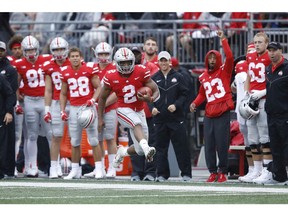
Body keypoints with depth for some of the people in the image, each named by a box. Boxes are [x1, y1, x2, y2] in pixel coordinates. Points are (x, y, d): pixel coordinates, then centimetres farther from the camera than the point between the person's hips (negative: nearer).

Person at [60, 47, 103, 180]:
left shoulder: (89, 69, -4)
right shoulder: (65, 72, 7)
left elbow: (98, 87, 2)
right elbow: (63, 93, 15)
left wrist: (93, 100, -14)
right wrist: (62, 111, 6)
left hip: (88, 107, -3)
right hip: (74, 108, 3)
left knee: (93, 140, -3)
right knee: (75, 142, 6)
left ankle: (99, 169, 2)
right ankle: (75, 170, 13)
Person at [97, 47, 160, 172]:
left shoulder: (141, 72, -11)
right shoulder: (111, 78, -11)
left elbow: (156, 90, -9)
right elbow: (102, 98, 3)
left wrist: (151, 99, -33)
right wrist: (100, 119, 3)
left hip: (139, 111, 3)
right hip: (124, 110, -3)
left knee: (139, 150, 4)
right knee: (137, 124, -38)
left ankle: (122, 152, 37)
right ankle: (146, 148, -59)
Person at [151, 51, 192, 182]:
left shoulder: (178, 77, 5)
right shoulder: (154, 79, 10)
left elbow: (184, 94, 2)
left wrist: (176, 105, -12)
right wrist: (152, 107, -6)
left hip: (176, 118, -2)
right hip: (160, 118, 2)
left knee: (181, 146, -3)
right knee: (161, 147, 5)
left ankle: (186, 173, 2)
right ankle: (162, 174, 10)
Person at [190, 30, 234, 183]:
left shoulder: (224, 71, 2)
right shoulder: (203, 77, 15)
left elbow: (230, 57, -15)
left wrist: (223, 40, -16)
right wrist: (195, 103, 6)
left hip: (223, 113, -5)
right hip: (209, 115, 5)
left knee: (222, 144, -5)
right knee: (209, 145, 4)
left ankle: (223, 172, 4)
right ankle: (213, 172, 12)